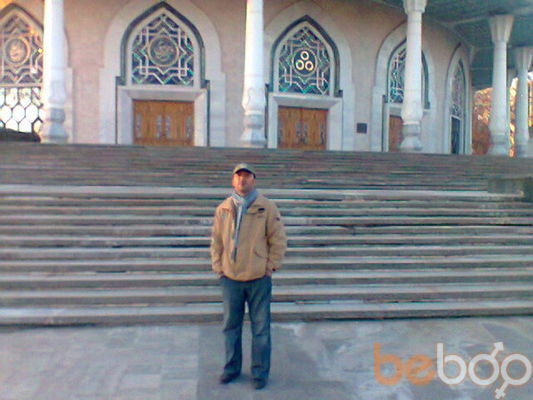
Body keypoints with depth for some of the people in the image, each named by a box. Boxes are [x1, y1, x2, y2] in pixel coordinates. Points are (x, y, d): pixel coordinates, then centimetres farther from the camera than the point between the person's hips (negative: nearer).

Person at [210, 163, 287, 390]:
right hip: (230, 279, 3)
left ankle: (260, 372, 23)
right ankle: (232, 368, 32)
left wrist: (270, 267, -5)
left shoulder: (267, 207, -5)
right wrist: (218, 267, 5)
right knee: (231, 327, 15)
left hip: (259, 279, -3)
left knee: (260, 328, 7)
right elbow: (216, 241, 10)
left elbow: (278, 240, -2)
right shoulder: (223, 209, 3)